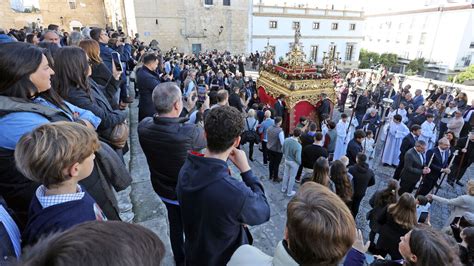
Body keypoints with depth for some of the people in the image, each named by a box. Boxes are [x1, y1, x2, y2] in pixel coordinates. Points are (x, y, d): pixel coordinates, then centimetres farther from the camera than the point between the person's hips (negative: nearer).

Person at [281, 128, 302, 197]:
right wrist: (300, 163, -4)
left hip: (286, 160, 6)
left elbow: (282, 150, 0)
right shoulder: (298, 146, -33)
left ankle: (283, 188, 44)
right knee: (292, 177, 14)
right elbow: (298, 159, -26)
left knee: (286, 174, 25)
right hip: (294, 163, -5)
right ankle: (289, 192, 32)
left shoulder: (286, 140, -15)